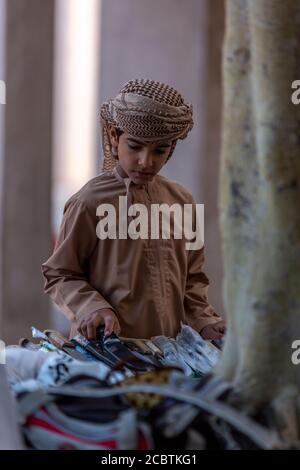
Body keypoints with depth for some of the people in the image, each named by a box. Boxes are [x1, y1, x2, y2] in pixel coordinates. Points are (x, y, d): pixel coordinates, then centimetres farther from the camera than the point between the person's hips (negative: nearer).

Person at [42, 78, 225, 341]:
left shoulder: (181, 201, 10)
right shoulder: (90, 203, -6)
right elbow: (59, 275, 1)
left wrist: (203, 321, 6)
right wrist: (92, 308, -14)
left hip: (169, 348, 3)